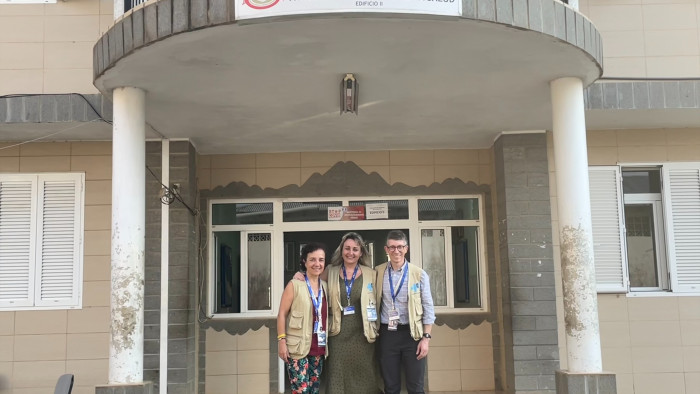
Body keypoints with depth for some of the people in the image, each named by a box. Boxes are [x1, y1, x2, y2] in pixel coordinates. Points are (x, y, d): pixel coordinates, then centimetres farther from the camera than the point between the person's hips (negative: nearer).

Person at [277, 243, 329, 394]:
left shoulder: (324, 286, 11)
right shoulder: (294, 285, -7)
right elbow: (282, 314, -8)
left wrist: (326, 341, 10)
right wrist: (281, 340, -13)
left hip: (318, 348, 6)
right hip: (298, 347, -6)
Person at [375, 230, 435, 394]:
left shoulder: (419, 274, -2)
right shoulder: (378, 273, 4)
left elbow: (428, 307, -1)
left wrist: (426, 337, -7)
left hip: (412, 334, -2)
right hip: (387, 334, 2)